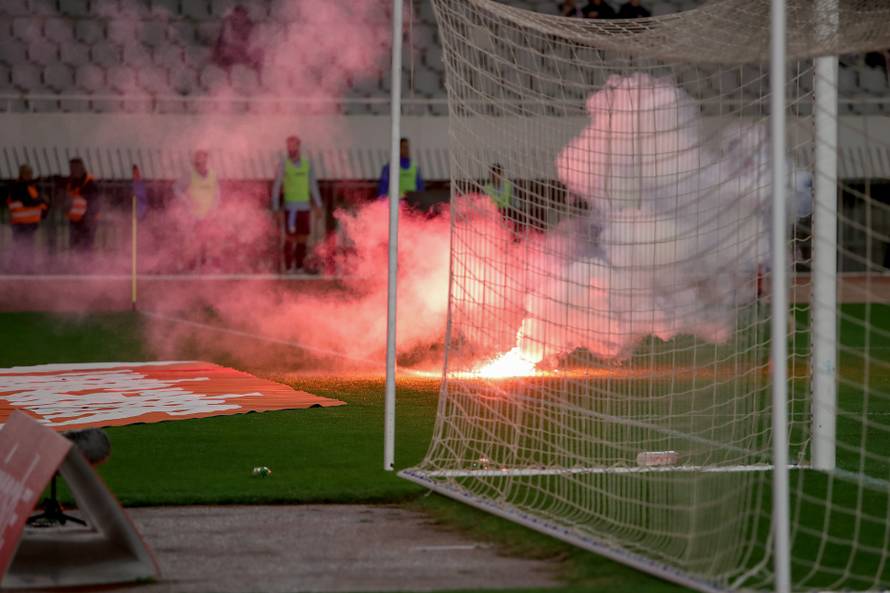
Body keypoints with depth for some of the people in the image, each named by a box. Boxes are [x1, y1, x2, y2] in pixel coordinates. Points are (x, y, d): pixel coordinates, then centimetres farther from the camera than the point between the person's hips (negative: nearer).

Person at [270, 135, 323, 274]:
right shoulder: (283, 165, -5)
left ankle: (299, 267, 13)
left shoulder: (307, 164, 7)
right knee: (290, 237, -6)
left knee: (303, 238, 4)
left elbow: (313, 186, 10)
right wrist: (275, 209, -9)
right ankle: (288, 267, 2)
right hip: (290, 207, -4)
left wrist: (318, 206, 7)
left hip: (305, 207, 4)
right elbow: (276, 187, -5)